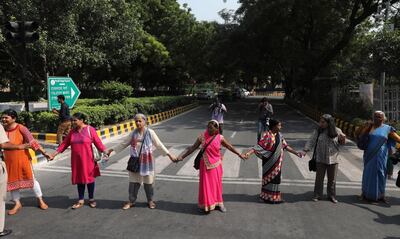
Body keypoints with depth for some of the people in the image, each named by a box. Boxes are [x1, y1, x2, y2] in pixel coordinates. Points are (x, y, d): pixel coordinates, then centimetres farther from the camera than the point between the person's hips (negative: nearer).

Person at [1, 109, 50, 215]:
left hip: (23, 158, -4)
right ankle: (17, 203, 29)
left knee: (31, 179, 6)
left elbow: (32, 141, -16)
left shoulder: (21, 128, -13)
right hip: (9, 161, 4)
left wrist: (44, 152, -22)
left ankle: (40, 201, 21)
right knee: (12, 181, 12)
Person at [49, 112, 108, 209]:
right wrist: (54, 154, 4)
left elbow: (98, 142, -13)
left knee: (89, 177, 7)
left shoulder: (90, 129, -10)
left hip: (87, 160, -4)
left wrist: (105, 152, -23)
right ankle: (81, 200, 23)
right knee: (79, 179, 11)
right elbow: (64, 144, 7)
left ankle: (91, 199, 23)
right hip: (76, 160, 4)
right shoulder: (72, 131, 4)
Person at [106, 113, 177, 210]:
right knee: (133, 181, 10)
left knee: (148, 181, 9)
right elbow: (124, 143, 9)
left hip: (147, 161, -2)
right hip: (135, 161, 3)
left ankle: (150, 200, 27)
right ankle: (131, 201, 25)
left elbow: (159, 145, -6)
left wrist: (169, 155, -10)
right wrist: (112, 149, 9)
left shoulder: (150, 132, -9)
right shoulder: (133, 133, 0)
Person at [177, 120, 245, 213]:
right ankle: (205, 205, 24)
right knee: (205, 184, 6)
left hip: (216, 165, 1)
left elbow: (229, 147, 5)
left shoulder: (220, 138, -8)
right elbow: (193, 148, -5)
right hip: (205, 165, -1)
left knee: (217, 184, 14)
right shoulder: (202, 137, -11)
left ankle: (218, 203, 32)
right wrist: (182, 156, -9)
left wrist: (239, 154, 7)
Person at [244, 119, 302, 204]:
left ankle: (274, 196, 26)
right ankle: (266, 196, 20)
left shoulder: (279, 135, 5)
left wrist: (296, 153, 15)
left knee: (275, 178, 13)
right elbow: (259, 146, -21)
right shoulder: (267, 135, -16)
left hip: (277, 161, 6)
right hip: (269, 161, -6)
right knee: (268, 177, 5)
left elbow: (285, 146, 13)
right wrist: (249, 152, -32)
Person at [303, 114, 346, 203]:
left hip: (333, 158, 0)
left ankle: (332, 195, 27)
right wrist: (305, 151, -18)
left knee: (332, 179, 11)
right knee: (319, 178, 6)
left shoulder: (337, 131, -3)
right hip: (321, 159, 0)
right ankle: (317, 195, 19)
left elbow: (341, 143, 10)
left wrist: (342, 139, -14)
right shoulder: (318, 131, -4)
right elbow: (311, 142, -5)